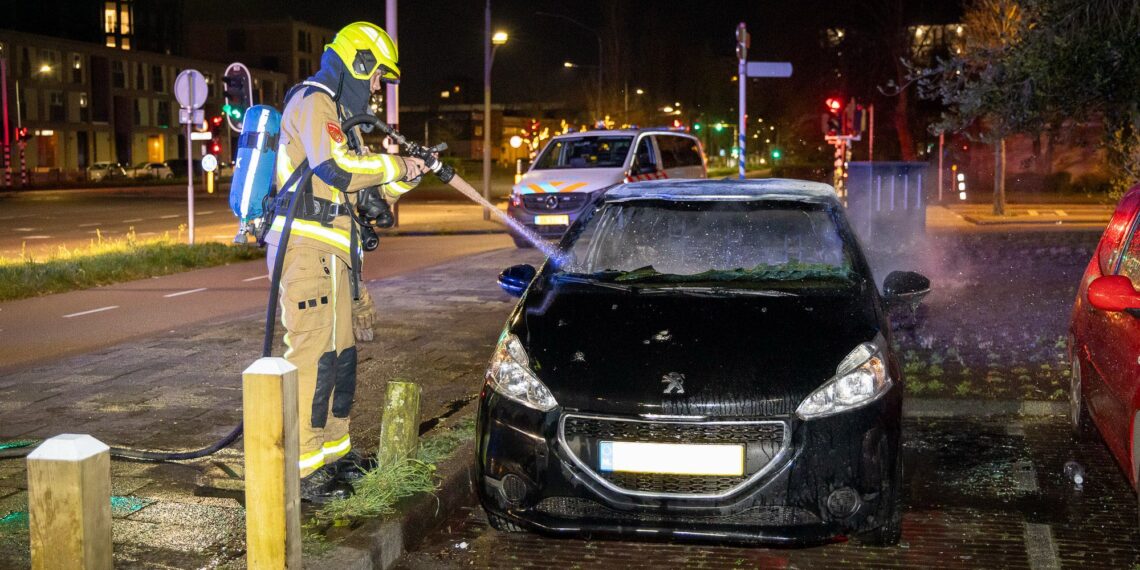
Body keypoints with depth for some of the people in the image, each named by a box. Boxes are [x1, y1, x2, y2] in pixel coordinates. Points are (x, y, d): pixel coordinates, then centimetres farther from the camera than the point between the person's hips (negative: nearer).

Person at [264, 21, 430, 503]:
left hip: (333, 251, 10)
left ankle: (333, 449, 23)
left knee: (341, 352, 13)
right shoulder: (311, 102, -7)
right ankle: (301, 468, -7)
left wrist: (403, 177, 9)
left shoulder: (340, 111, 24)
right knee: (313, 355, -10)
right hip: (307, 246, -10)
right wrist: (394, 166, -11)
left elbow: (360, 190, 25)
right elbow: (336, 169, -23)